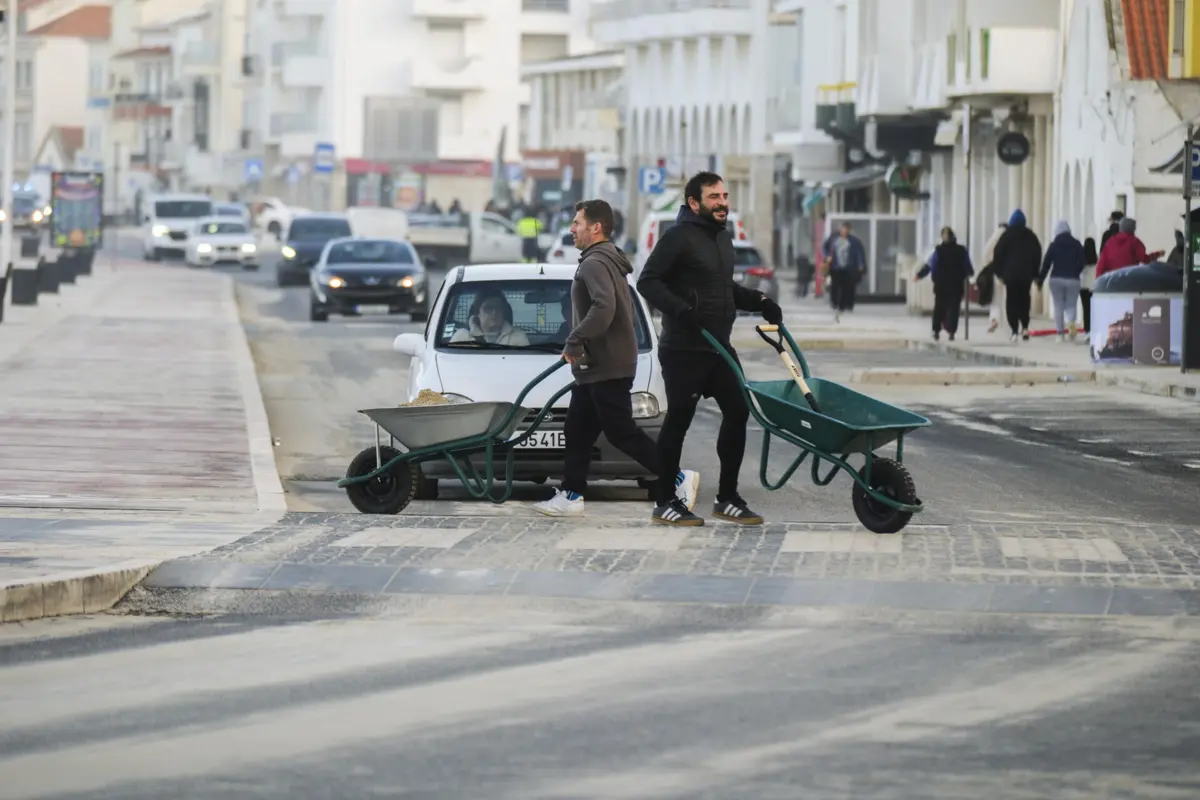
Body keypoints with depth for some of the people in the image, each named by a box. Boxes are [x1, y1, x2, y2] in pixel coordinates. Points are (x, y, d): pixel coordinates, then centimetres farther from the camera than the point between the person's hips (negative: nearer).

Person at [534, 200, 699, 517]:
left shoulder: (595, 264, -16)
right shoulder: (611, 262, 18)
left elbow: (603, 309, -32)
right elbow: (626, 315, 24)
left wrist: (574, 342, -24)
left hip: (607, 370, -11)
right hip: (594, 369, 11)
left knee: (622, 432, -7)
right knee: (578, 432, 12)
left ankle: (680, 479, -5)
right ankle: (570, 495, 16)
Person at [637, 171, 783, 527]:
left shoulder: (723, 238, 16)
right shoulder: (679, 237, -12)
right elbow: (648, 282, -18)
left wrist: (758, 301, 13)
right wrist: (681, 310, -29)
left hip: (719, 347, 9)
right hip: (684, 349, -9)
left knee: (737, 412, 7)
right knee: (679, 420, -2)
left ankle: (727, 497, 17)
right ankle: (664, 502, 7)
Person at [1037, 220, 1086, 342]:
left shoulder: (1054, 245, -2)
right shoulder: (1077, 245, 1)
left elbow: (1046, 264, -3)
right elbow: (1083, 262, 2)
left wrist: (1040, 280, 5)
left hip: (1056, 279, -1)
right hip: (1073, 280, 1)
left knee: (1058, 307, 7)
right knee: (1071, 306, 8)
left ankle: (1060, 333, 1)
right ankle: (1071, 322, -24)